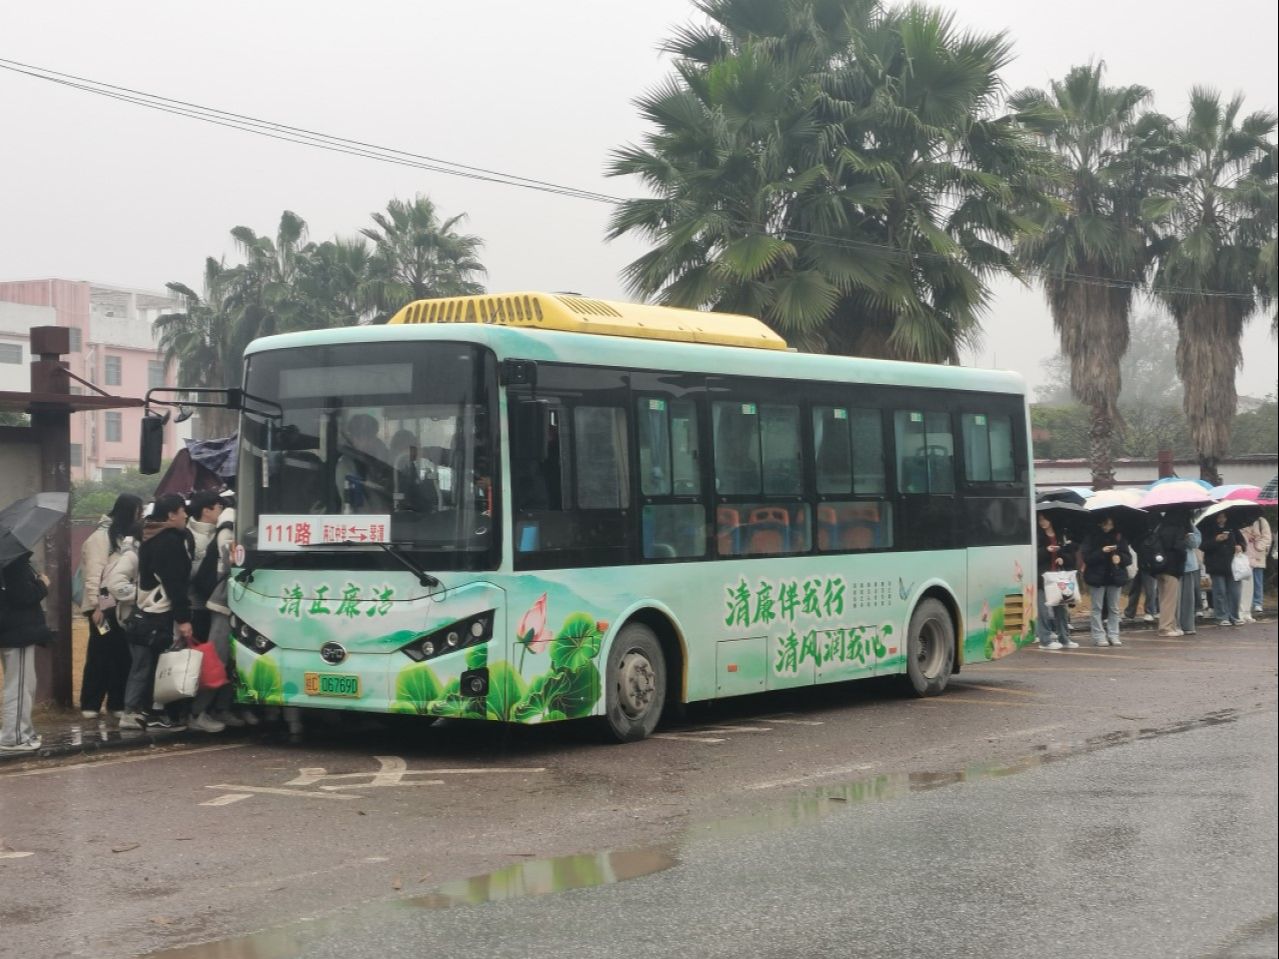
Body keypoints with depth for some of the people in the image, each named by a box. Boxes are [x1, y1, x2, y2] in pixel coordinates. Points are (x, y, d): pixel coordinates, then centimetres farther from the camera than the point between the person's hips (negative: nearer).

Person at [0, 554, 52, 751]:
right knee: (19, 686, -6)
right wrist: (43, 585, -8)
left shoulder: (16, 561, 13)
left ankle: (20, 732, 24)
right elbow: (22, 595, -24)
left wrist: (37, 584, 3)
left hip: (19, 631, 10)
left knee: (23, 685, 17)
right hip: (18, 632, -10)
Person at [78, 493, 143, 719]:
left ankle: (117, 703, 14)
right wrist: (95, 605, -19)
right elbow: (93, 573, -15)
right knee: (100, 655, 0)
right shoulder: (101, 536, -10)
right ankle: (90, 705, 8)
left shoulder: (125, 536, 14)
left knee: (122, 655, 7)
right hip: (105, 606, -7)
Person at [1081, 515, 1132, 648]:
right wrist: (1102, 551, -23)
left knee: (1114, 608, 7)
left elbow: (1128, 558, 6)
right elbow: (1087, 557, -10)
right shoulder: (1091, 537, -2)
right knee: (1097, 608, 0)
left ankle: (1113, 635, 12)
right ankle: (1099, 636, 2)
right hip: (1097, 577, -3)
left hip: (1115, 577, 3)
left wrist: (1120, 558, -16)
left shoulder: (1119, 537, 6)